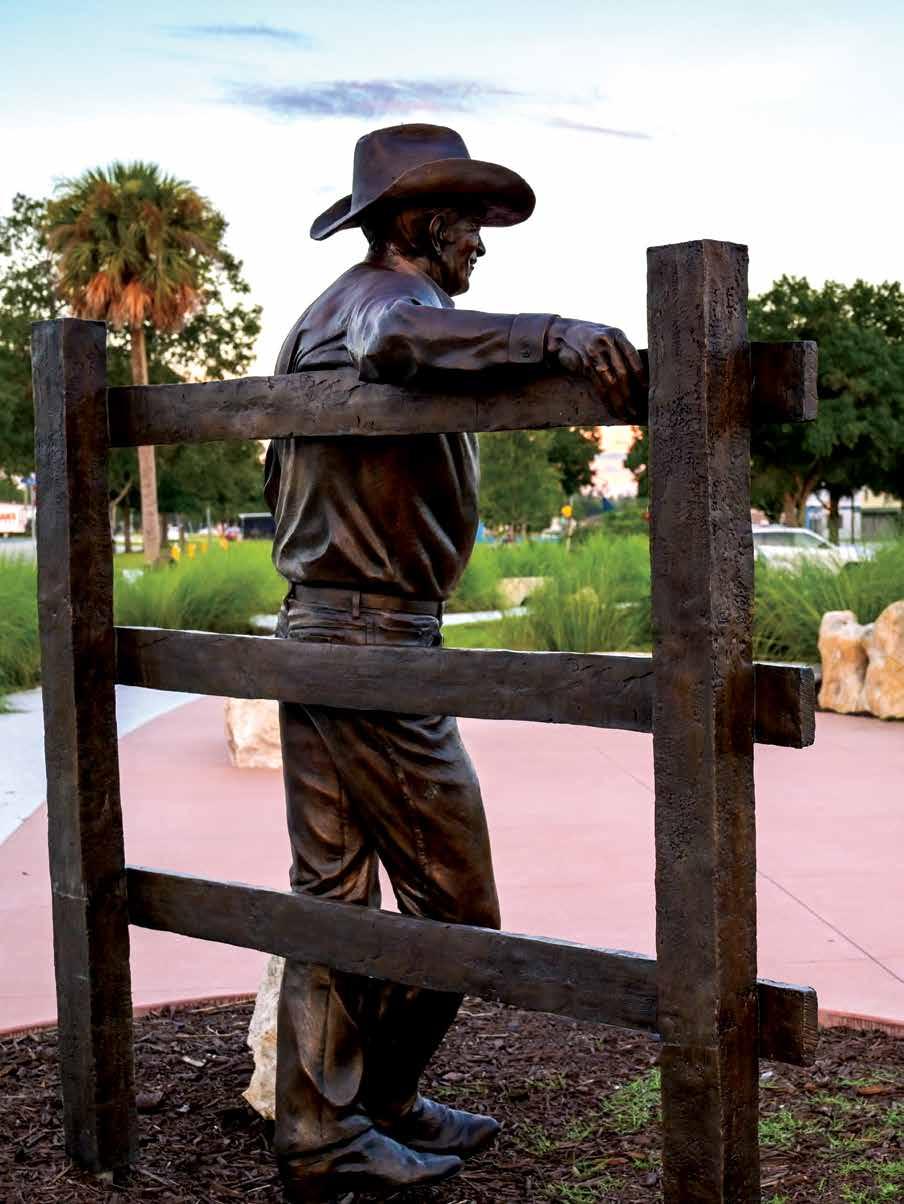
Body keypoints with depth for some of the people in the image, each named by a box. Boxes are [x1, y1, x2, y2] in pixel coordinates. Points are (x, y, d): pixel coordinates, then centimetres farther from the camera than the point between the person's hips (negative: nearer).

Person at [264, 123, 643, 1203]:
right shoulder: (382, 293, -9)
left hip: (313, 636, 10)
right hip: (379, 645, -10)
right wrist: (552, 333, -46)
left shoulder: (321, 316, 22)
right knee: (452, 907, 2)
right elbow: (397, 340, -37)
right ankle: (367, 1113, 15)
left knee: (332, 896, 12)